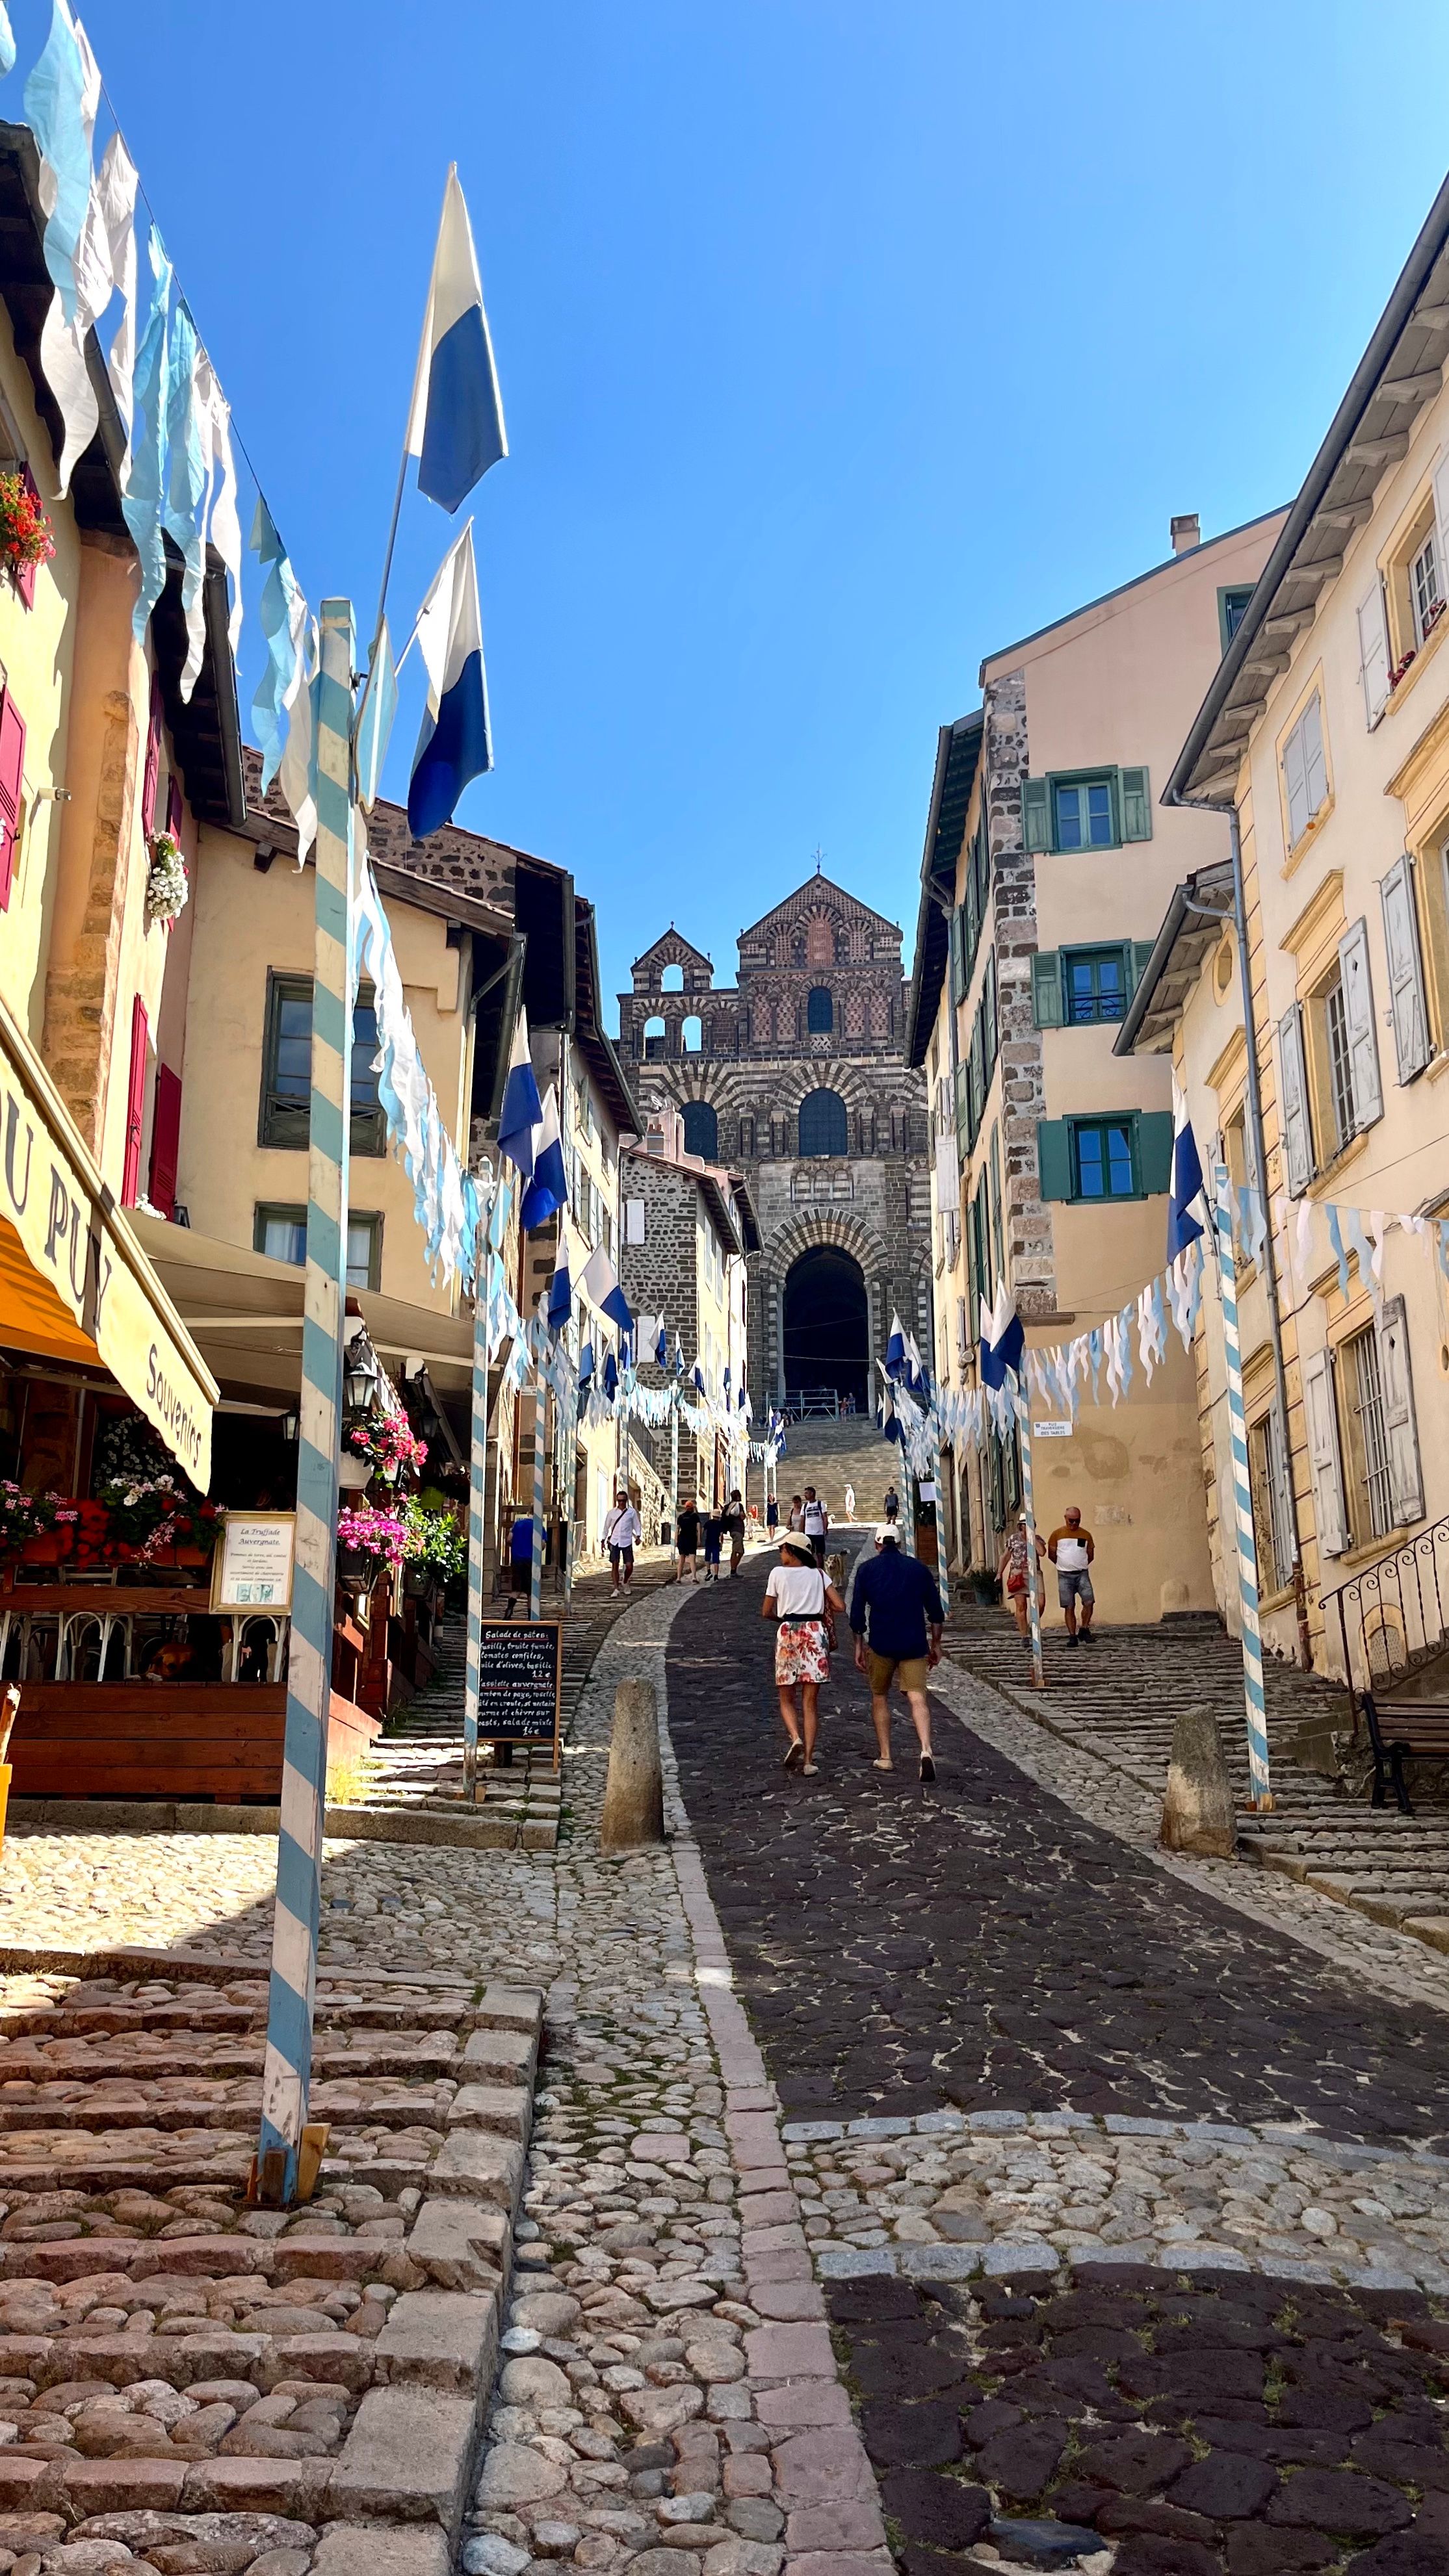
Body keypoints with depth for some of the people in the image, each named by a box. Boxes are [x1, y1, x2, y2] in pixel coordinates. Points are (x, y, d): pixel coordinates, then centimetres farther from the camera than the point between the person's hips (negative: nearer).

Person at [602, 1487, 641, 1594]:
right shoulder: (611, 1513, 7)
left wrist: (638, 1536, -7)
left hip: (627, 1542, -1)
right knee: (615, 1565, -5)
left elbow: (637, 1525, 9)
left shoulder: (632, 1512, 4)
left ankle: (625, 1582, 25)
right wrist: (603, 1540, 15)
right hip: (614, 1542, 1)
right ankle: (616, 1589, -1)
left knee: (629, 1566, -4)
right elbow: (606, 1527, 16)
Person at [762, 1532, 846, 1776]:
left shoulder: (779, 1573, 2)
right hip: (815, 1631, 2)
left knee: (787, 1698, 12)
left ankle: (795, 1738, -14)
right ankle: (809, 1759, -2)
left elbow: (766, 1612, 4)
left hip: (788, 1633, -2)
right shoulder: (818, 1574, 8)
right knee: (811, 1701, 4)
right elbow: (840, 1606, 2)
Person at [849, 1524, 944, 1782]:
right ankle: (926, 1750, -27)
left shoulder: (867, 1569, 3)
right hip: (915, 1645, 1)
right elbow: (936, 1611, 9)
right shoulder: (918, 1567, 8)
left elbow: (857, 1612, 1)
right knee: (917, 1698, -4)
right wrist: (935, 1644, 17)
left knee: (879, 1697, 16)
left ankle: (885, 1757, 18)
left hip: (880, 1644, -1)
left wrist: (859, 1647, 8)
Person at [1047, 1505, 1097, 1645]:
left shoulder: (1086, 1535, 7)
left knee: (1089, 1602, -13)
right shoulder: (1057, 1534, 1)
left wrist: (1079, 1565, 12)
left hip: (1082, 1574, 1)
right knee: (1069, 1607, -2)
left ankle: (1085, 1629, 6)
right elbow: (1051, 1554, 8)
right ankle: (1072, 1636, 2)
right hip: (1064, 1576, -1)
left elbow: (1090, 1555, 16)